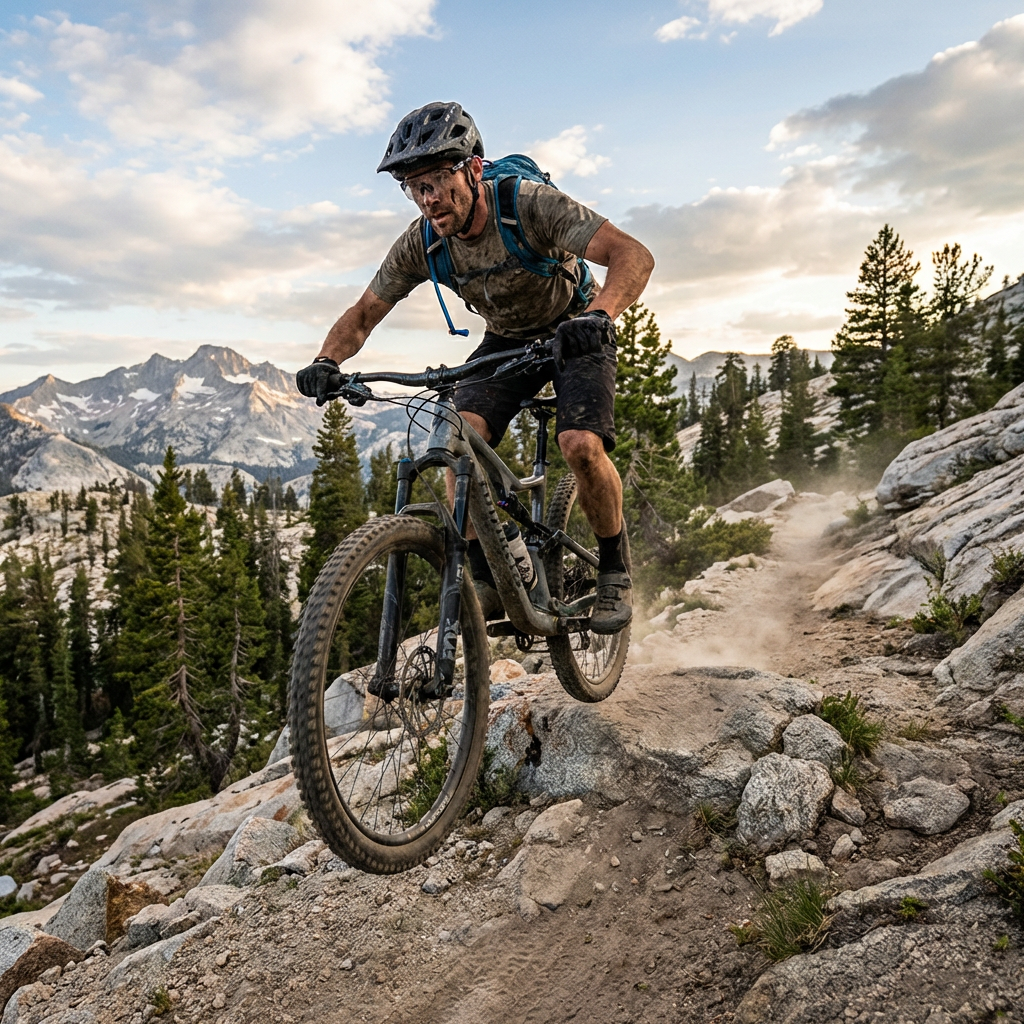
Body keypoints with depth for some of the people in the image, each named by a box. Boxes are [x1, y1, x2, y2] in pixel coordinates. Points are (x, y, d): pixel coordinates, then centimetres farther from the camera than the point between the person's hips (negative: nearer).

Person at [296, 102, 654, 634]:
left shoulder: (530, 204, -30)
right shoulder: (421, 242, -17)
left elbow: (634, 256, -39)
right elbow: (363, 314, -8)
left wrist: (597, 316, -58)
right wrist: (327, 361, -28)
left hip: (574, 333, -4)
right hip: (506, 340, 4)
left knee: (581, 446, -27)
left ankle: (614, 571, -2)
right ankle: (486, 580, -9)